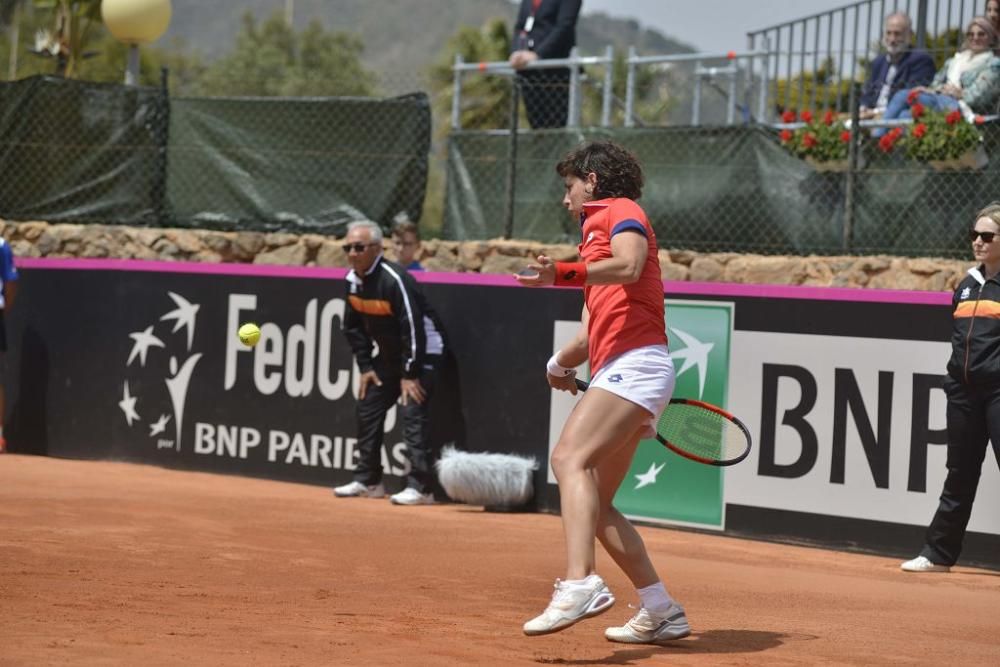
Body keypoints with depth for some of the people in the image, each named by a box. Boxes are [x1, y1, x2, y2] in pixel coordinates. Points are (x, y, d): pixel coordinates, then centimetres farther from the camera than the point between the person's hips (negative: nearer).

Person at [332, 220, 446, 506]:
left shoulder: (394, 280, -28)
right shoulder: (353, 280, -2)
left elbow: (414, 327, -28)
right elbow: (354, 327, 10)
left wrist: (410, 374, -25)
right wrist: (365, 366, 4)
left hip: (422, 351, -9)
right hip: (389, 353, 9)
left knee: (412, 411, -20)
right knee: (367, 406, 9)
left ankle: (420, 487, -20)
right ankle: (368, 481, 20)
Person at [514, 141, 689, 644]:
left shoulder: (621, 211, 4)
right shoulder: (597, 234, 32)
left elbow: (629, 266, -20)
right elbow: (590, 335, 29)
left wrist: (563, 274, -28)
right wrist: (560, 363, 13)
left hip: (636, 364, -10)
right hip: (617, 373, 10)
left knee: (570, 457, -27)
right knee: (595, 504, 8)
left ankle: (579, 584, -43)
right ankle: (661, 611, 13)